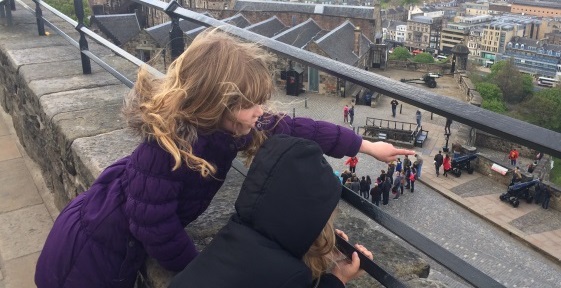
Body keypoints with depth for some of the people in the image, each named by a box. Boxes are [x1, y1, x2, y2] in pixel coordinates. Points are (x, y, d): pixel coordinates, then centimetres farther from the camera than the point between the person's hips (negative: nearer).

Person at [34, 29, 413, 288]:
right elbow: (155, 229, -28)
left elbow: (290, 129, -7)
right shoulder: (165, 147, -37)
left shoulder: (224, 127, -14)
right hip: (90, 254, -6)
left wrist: (365, 145, -1)